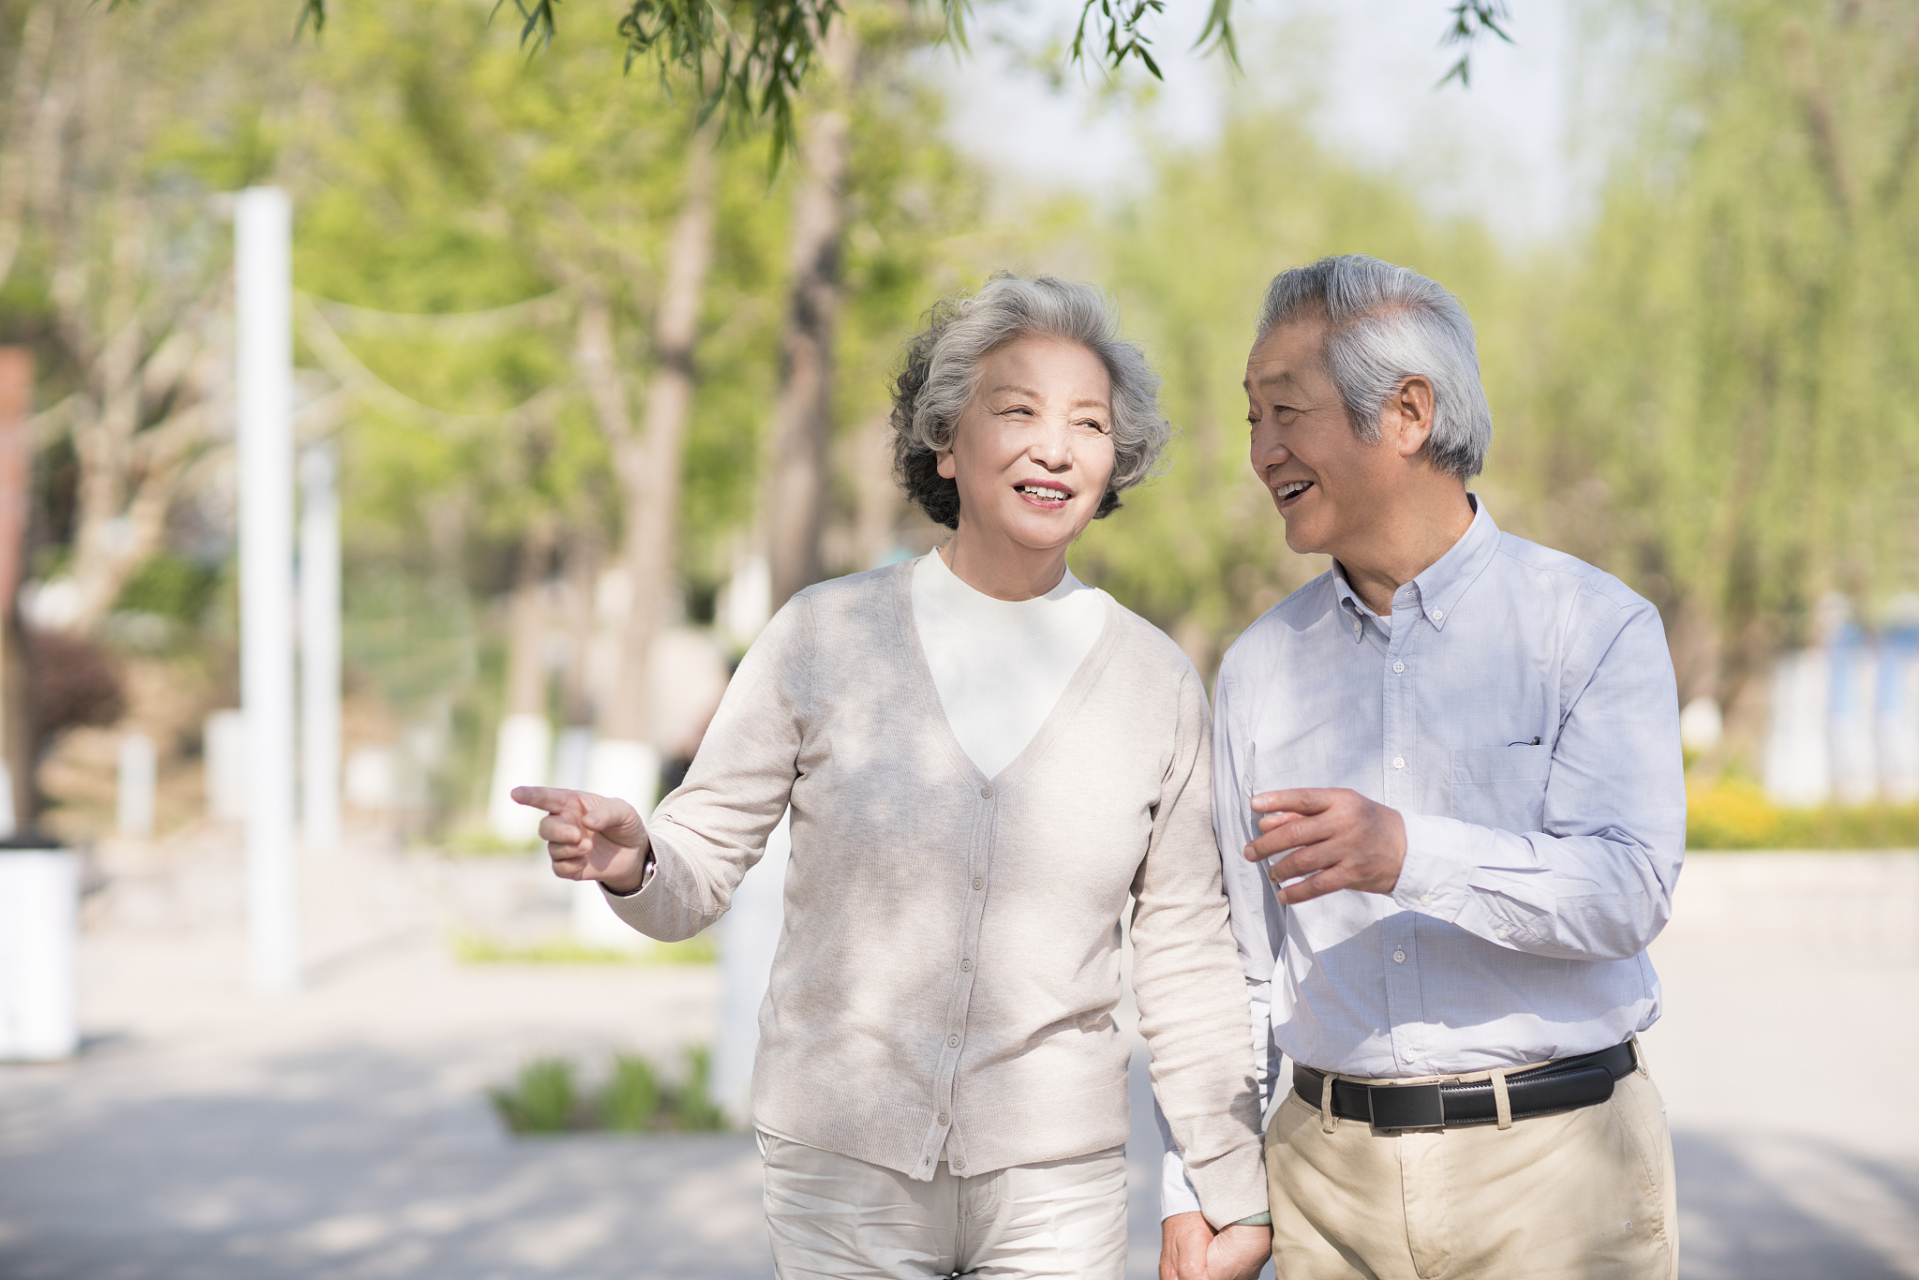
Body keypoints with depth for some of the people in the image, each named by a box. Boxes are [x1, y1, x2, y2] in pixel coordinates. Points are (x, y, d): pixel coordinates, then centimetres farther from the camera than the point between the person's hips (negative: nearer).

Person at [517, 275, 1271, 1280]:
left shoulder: (1156, 684, -1)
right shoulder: (824, 634, -4)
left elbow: (1184, 954, 5)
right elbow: (696, 873, -2)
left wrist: (1234, 1194, 7)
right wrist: (627, 858, -24)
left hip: (1052, 1181, 1)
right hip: (842, 1160, 0)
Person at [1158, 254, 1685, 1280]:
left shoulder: (1598, 629, -4)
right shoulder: (1260, 667, 9)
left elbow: (1629, 888, -17)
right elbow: (1232, 956, 12)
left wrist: (1410, 854, -32)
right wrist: (1195, 1189, 4)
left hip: (1554, 1163, -3)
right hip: (1330, 1177, 3)